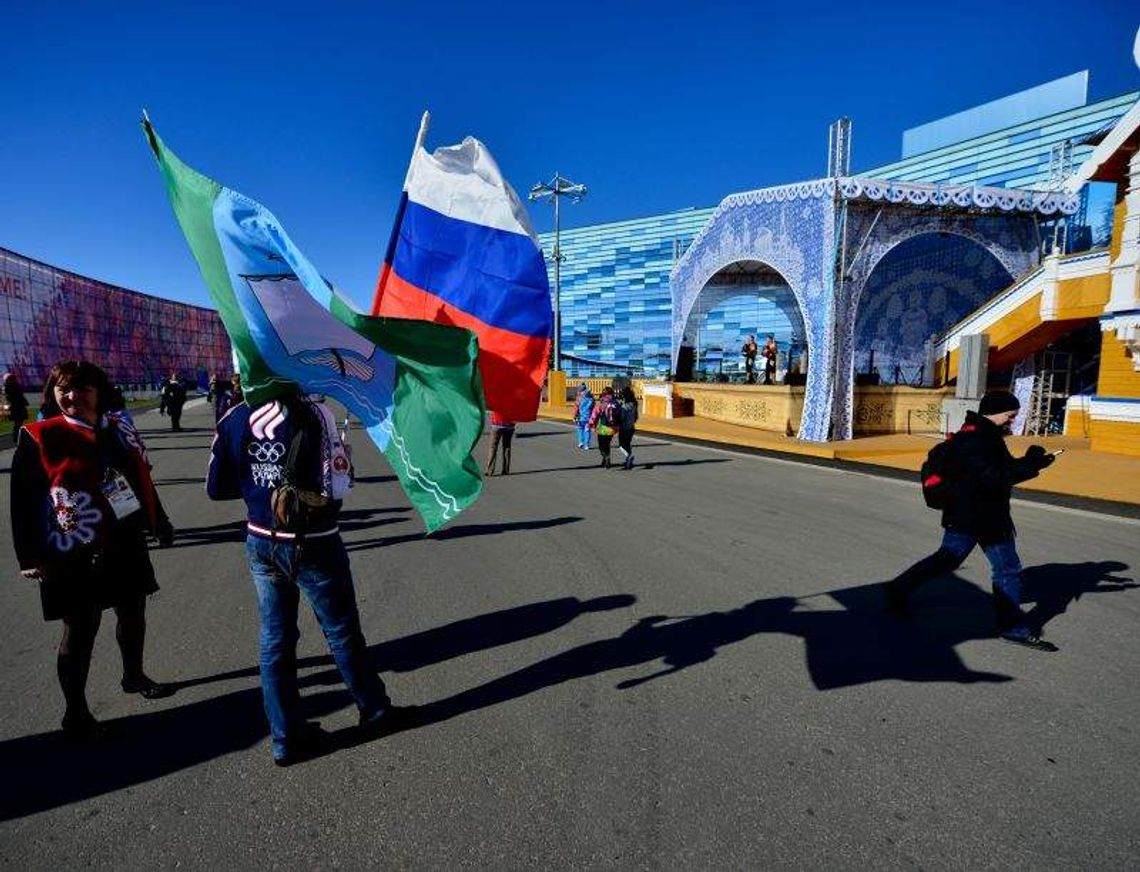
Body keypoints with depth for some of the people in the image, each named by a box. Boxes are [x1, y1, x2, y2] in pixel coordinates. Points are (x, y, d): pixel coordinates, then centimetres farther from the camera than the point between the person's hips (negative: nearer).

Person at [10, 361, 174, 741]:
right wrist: (31, 556, -13)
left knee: (133, 612, 18)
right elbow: (23, 501, -9)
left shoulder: (117, 430, 6)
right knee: (80, 630, 4)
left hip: (126, 543, 5)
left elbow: (141, 478, 14)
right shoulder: (40, 437, -8)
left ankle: (134, 675, 41)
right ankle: (75, 711, 22)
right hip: (75, 553, -5)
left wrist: (159, 521, 18)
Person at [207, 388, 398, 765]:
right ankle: (374, 711, 34)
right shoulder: (313, 414, -20)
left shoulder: (233, 420, -4)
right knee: (342, 632, 14)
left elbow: (216, 487, 3)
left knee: (275, 640, 16)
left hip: (261, 543, 5)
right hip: (313, 545, -4)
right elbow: (337, 486, -23)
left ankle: (285, 738, 28)